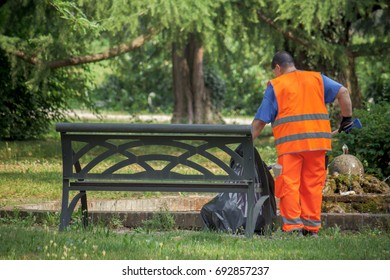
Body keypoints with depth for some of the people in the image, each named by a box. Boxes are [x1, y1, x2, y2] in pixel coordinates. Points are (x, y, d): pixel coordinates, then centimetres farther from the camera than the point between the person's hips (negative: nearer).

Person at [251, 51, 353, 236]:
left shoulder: (275, 86, 7)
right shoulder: (316, 79, 16)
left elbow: (260, 120, 4)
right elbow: (343, 92, 4)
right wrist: (347, 118, 11)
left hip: (289, 143, -3)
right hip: (317, 141, 3)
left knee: (289, 185, -2)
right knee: (313, 185, 9)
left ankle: (293, 226, -12)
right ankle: (312, 226, 8)